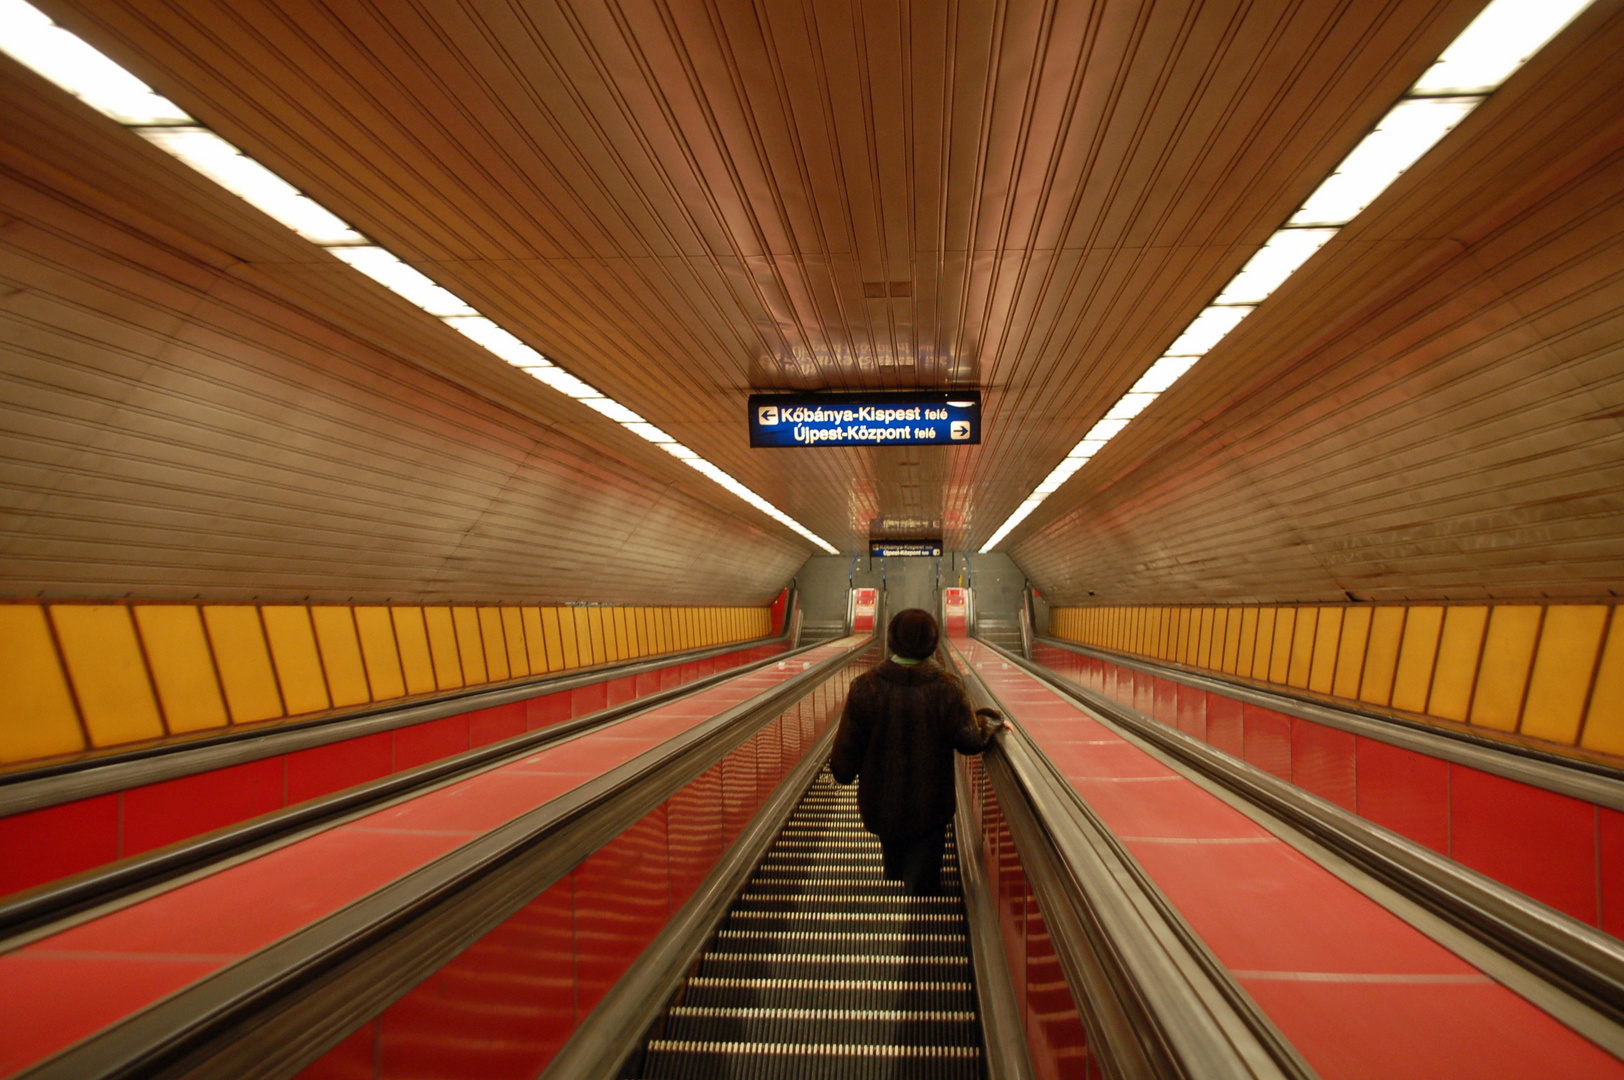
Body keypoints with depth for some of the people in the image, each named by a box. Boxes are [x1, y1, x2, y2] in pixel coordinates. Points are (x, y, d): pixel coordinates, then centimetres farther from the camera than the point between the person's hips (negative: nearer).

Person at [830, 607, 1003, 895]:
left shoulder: (865, 687, -19)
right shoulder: (947, 688, -20)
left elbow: (847, 747, -12)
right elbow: (971, 741, -12)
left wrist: (842, 773, 8)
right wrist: (992, 722, 8)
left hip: (881, 804, 2)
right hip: (930, 807, -2)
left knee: (894, 863, 29)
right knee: (923, 881, 16)